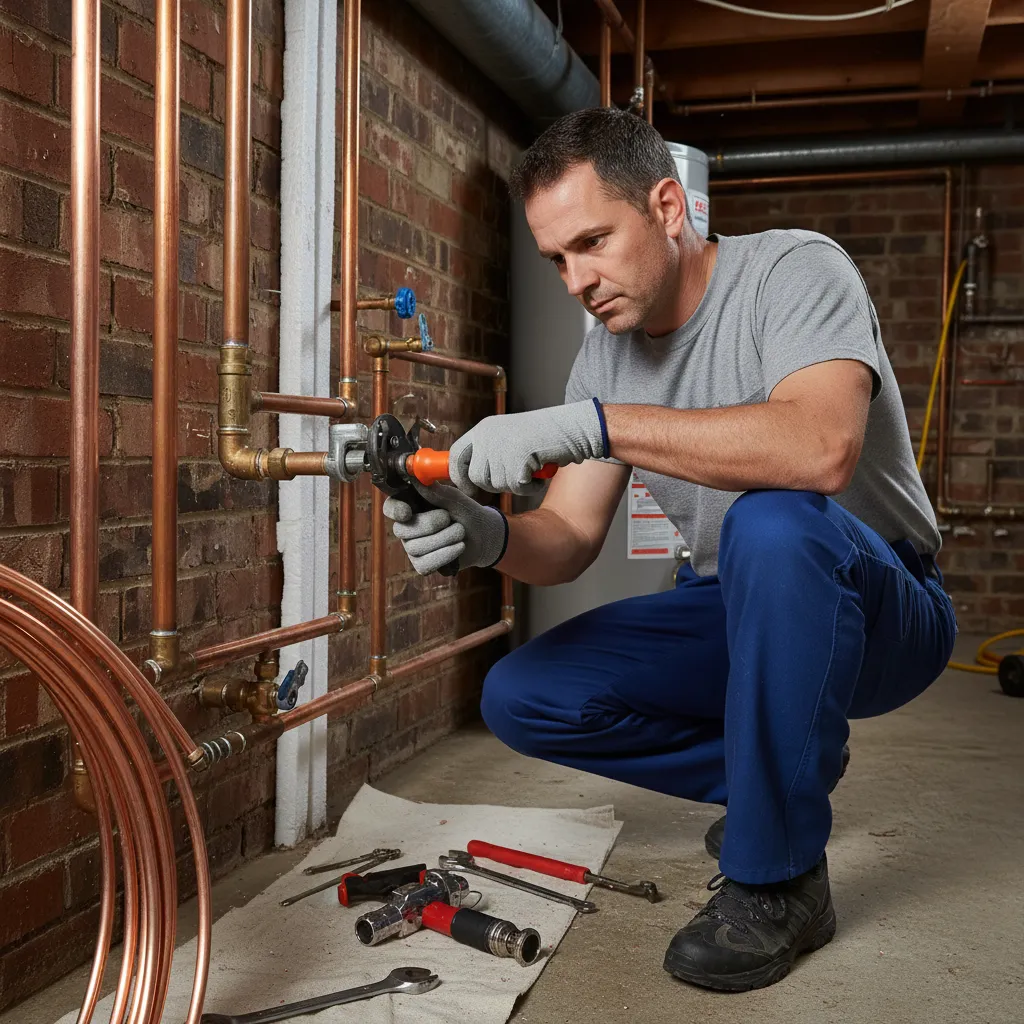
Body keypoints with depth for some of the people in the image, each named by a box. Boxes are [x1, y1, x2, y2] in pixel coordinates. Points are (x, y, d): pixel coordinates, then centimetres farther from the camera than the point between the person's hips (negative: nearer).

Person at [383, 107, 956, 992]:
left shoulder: (795, 270, -18)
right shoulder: (606, 355, 1)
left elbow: (821, 447, -39)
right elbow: (569, 539, -4)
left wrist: (590, 421, -42)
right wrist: (490, 537, -27)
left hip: (881, 608, -6)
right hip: (736, 618, 6)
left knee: (773, 524, -39)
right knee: (521, 698, -8)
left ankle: (781, 881, -20)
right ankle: (789, 777, 10)